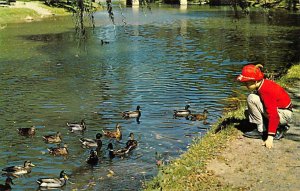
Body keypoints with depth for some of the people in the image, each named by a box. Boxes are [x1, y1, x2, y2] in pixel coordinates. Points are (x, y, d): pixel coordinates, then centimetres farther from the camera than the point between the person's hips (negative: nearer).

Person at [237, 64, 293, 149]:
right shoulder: (264, 83, 2)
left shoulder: (266, 91, -26)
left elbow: (273, 115, -30)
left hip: (285, 115, -10)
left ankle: (261, 131, -13)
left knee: (251, 99, -20)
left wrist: (270, 137, -31)